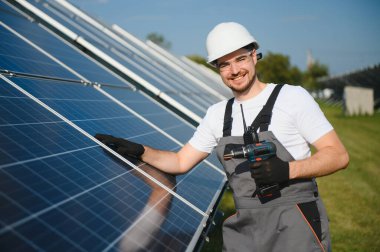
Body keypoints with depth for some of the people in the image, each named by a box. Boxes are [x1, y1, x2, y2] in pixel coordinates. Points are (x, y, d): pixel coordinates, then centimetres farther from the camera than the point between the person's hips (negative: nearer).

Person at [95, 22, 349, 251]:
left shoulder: (292, 97, -4)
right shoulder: (217, 114, 12)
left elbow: (339, 155, -7)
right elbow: (181, 162, 17)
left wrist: (287, 170, -21)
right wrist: (139, 151, 2)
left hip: (295, 224, -4)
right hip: (246, 229, 5)